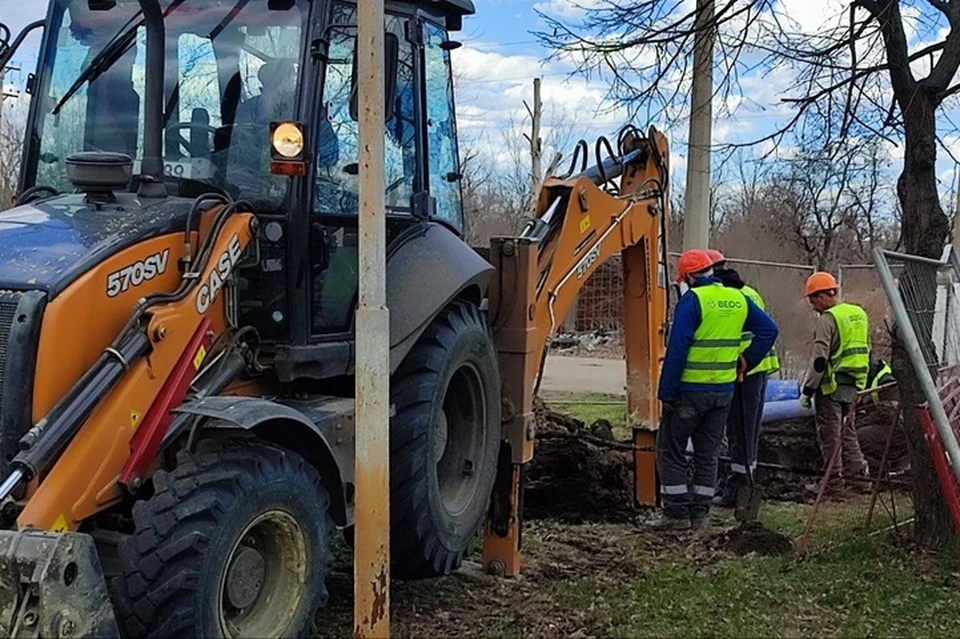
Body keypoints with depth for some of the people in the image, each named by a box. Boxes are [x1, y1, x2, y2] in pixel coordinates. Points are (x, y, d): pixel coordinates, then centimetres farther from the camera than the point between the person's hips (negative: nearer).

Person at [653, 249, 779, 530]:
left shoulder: (691, 300, -13)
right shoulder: (738, 299, 7)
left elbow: (677, 348, -17)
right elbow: (768, 330, 13)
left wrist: (666, 392, -14)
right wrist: (746, 361, 14)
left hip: (690, 389, -6)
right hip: (724, 390, 6)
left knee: (670, 451, 5)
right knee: (708, 454, 14)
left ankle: (677, 513, 5)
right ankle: (698, 514, 18)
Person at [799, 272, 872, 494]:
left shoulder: (828, 319, -15)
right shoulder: (859, 314, 12)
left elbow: (819, 359, -18)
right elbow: (865, 352, 20)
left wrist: (807, 390, -12)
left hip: (832, 385, -8)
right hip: (854, 385, 8)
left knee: (830, 434, 1)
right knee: (846, 430, 18)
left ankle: (834, 482, 5)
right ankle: (859, 475, 19)